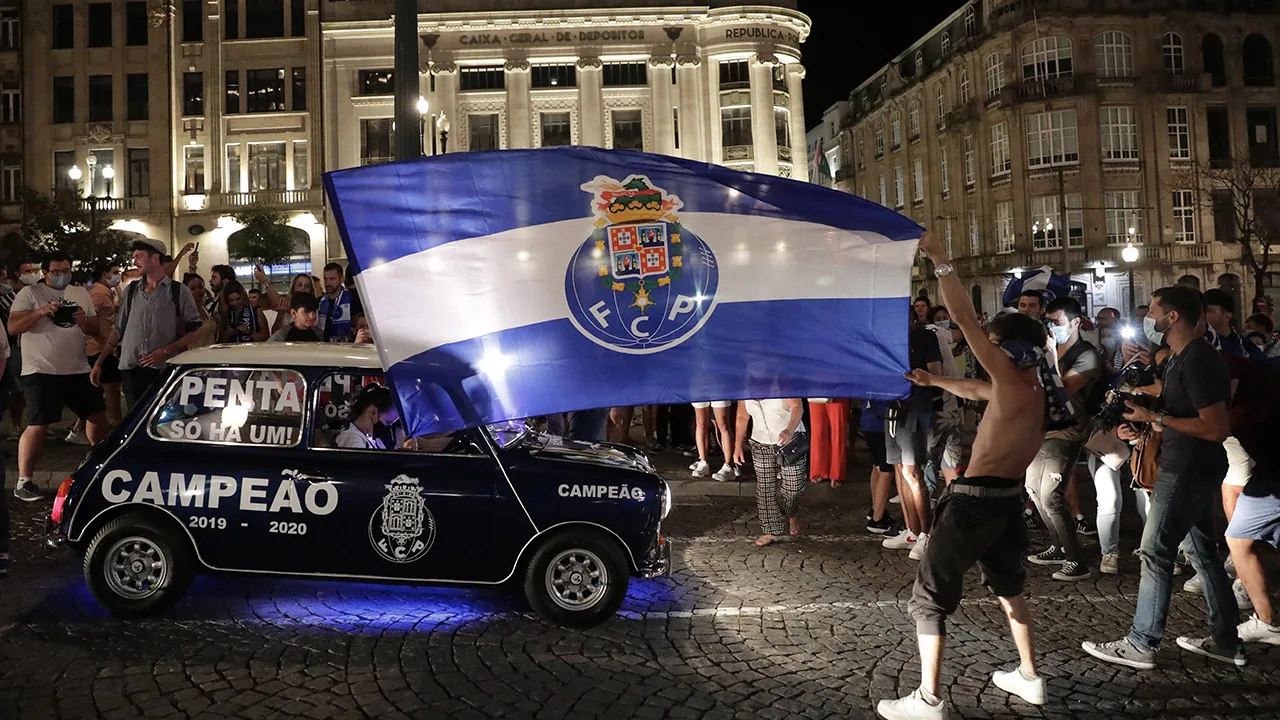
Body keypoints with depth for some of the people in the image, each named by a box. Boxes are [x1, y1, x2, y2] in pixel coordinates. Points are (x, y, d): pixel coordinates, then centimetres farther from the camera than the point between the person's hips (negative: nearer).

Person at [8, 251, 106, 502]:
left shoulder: (81, 293, 11)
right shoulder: (30, 293, -2)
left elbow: (95, 330, 12)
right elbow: (13, 327, -10)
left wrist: (83, 321, -11)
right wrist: (40, 312, -24)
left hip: (78, 370, 5)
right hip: (41, 372, -5)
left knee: (97, 414, 12)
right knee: (38, 425, -9)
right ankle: (23, 482, -1)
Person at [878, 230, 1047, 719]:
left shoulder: (1012, 379, -16)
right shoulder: (1032, 388, 9)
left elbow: (966, 320, -23)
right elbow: (977, 392, 27)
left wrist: (940, 262, -22)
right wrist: (934, 381, 31)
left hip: (976, 500, -9)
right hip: (1008, 499, 9)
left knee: (930, 596, -1)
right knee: (1008, 584, 28)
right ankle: (1028, 677, 38)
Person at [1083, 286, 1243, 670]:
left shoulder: (1198, 361, -21)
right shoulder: (1182, 357, 12)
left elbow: (1216, 428, -26)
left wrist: (1157, 418, -21)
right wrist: (1142, 426, 9)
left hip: (1189, 471, -11)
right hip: (1190, 468, 11)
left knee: (1156, 553, -4)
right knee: (1202, 551, 17)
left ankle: (1141, 646, 4)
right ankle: (1226, 641, 27)